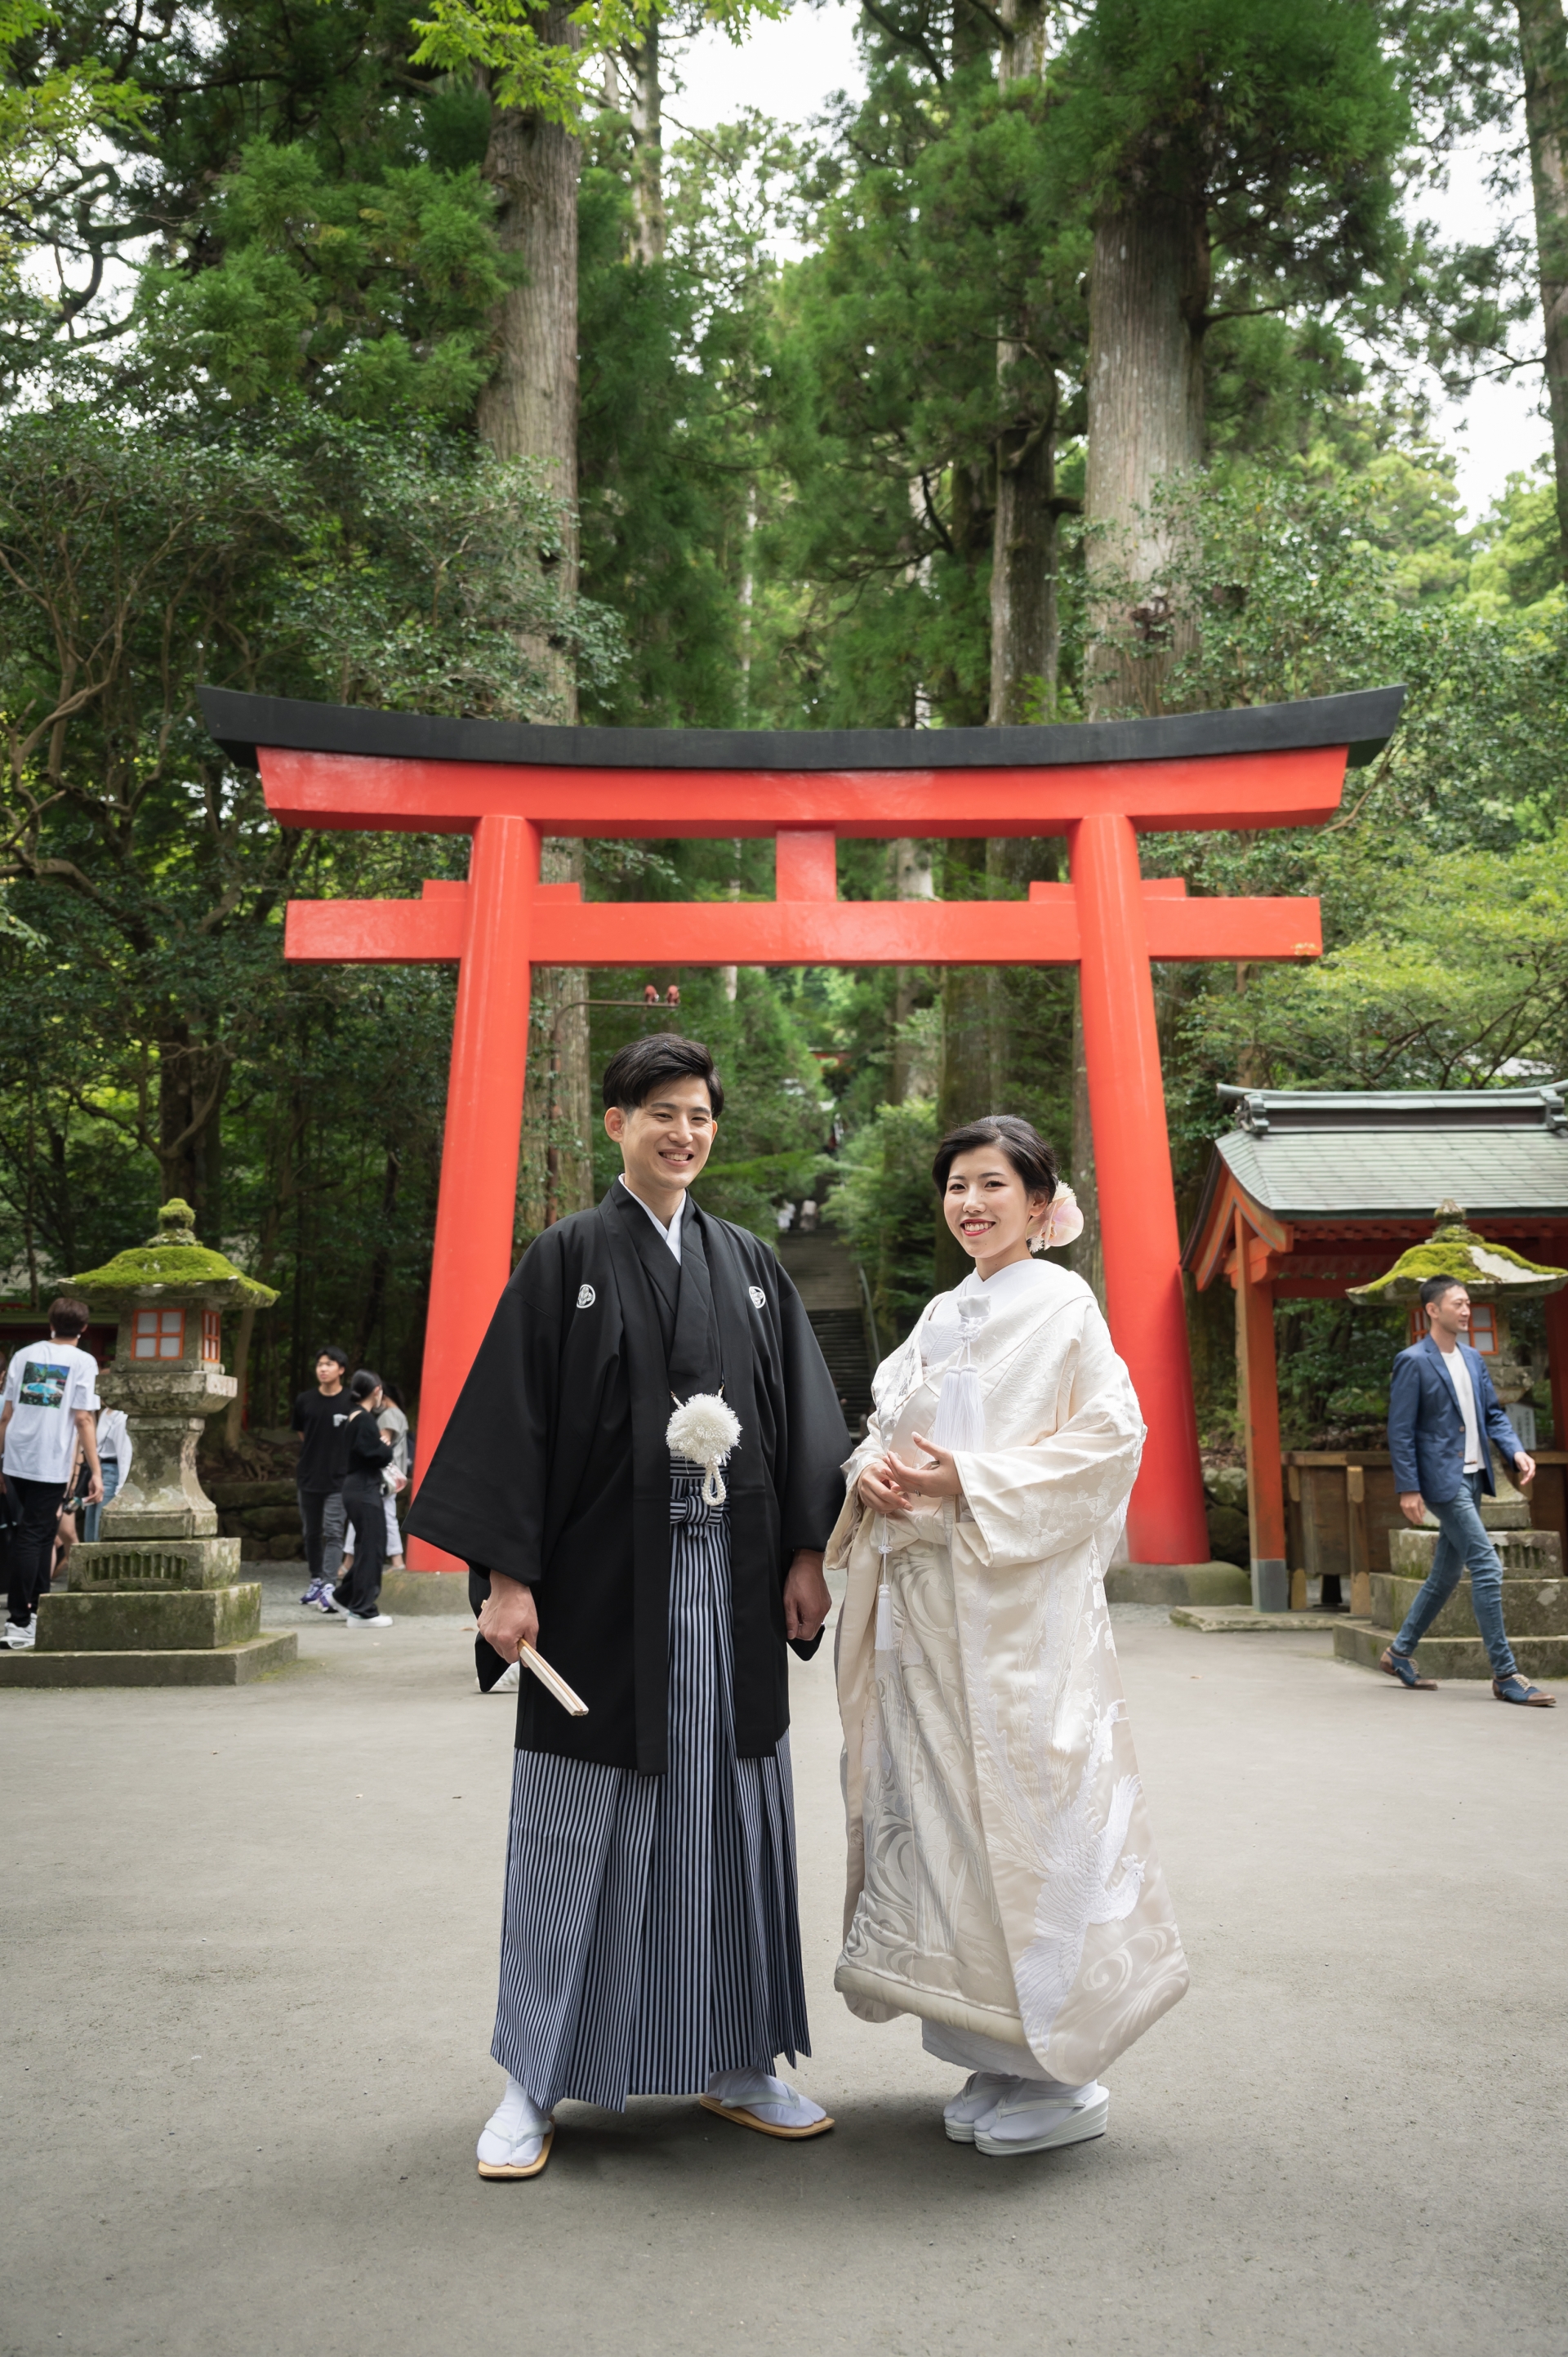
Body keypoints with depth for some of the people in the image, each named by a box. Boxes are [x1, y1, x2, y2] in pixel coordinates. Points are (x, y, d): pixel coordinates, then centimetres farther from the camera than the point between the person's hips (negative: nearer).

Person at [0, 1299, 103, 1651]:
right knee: (33, 1536, -2)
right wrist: (95, 1472, -9)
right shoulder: (83, 1361, -3)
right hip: (51, 1464, -4)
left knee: (38, 1531, 17)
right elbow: (84, 1419, -10)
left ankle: (34, 1607, 23)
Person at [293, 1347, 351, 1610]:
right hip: (308, 1477, 4)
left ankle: (329, 1586, -14)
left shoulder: (351, 1404, -6)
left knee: (333, 1533, -10)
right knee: (311, 1532, 13)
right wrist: (315, 1455, 12)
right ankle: (316, 1580, 27)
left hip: (338, 1479, -4)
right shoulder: (305, 1401, 4)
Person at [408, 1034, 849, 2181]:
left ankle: (738, 2060, 25)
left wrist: (806, 1552, 3)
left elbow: (800, 1412, 10)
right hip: (603, 1580, -3)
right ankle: (536, 2084, 18)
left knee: (731, 1810, 11)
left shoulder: (750, 1264, 10)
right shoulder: (568, 1257, -1)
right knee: (581, 1824, 4)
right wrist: (508, 1575, -12)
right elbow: (517, 1416, -6)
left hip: (729, 1580, 4)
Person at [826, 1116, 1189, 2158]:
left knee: (1022, 1809, -5)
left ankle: (1061, 2077, 9)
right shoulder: (943, 1316, 17)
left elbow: (1110, 1436, -12)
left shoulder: (1061, 1305, -4)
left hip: (1020, 1599, -7)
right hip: (925, 1601, 7)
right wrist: (874, 1468, -3)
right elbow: (889, 1421, 20)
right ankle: (998, 2058, 20)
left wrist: (971, 1481, -19)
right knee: (937, 1806, 8)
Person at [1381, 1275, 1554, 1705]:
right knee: (1487, 1567, -11)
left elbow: (1493, 1413, 16)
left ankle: (1400, 1652, 27)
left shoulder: (1472, 1359, 13)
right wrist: (1408, 1489, -16)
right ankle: (1505, 1674, -4)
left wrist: (1516, 1451, -3)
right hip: (1442, 1479, -8)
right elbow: (1400, 1431, -12)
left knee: (1446, 1573, 13)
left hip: (1473, 1476, 8)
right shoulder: (1413, 1361, -11)